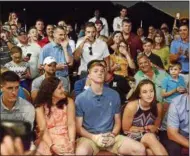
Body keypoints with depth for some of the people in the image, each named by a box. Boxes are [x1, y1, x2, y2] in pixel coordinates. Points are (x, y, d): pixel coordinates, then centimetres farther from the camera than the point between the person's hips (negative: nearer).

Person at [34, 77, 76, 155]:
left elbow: (71, 124, -3)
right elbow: (43, 129, -7)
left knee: (66, 151, -28)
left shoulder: (69, 102, 5)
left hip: (64, 138, 0)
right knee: (44, 150, -28)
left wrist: (71, 142, -18)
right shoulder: (40, 106, 1)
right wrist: (52, 145, -22)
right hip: (47, 139, 0)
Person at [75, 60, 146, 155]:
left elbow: (117, 121, 12)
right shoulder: (80, 98, -3)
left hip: (110, 137, 3)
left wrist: (113, 135, -8)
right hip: (89, 137, -2)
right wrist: (94, 137, -15)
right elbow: (78, 127, 0)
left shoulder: (114, 95, 6)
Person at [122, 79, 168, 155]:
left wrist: (152, 129, -11)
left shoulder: (158, 106, -5)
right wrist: (145, 128, -9)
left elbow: (156, 127, 11)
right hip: (132, 137, -2)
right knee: (150, 137, -34)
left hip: (150, 137, 3)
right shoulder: (131, 106, -17)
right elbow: (126, 129, -7)